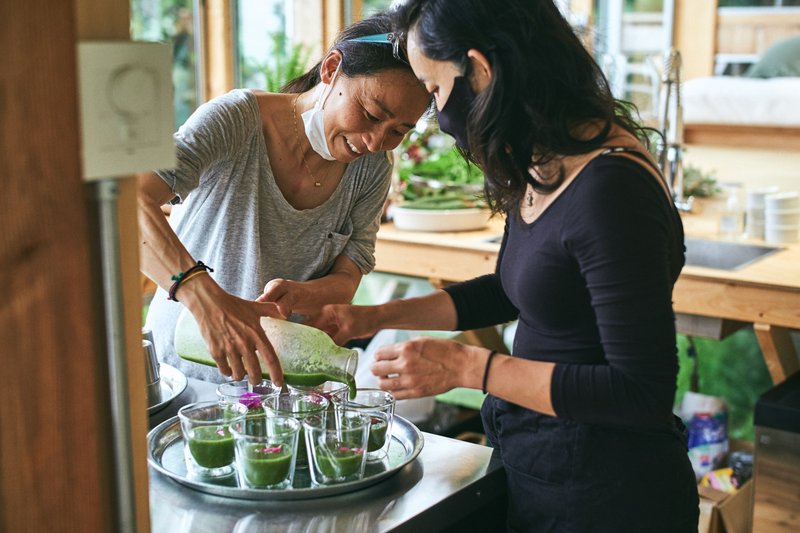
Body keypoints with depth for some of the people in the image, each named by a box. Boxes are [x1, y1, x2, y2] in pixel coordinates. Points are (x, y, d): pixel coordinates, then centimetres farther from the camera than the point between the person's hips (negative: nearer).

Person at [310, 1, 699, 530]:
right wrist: (372, 318, 12)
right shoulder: (539, 167, 2)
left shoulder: (611, 189, -27)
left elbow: (641, 393, -25)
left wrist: (467, 366, -23)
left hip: (605, 490, -8)